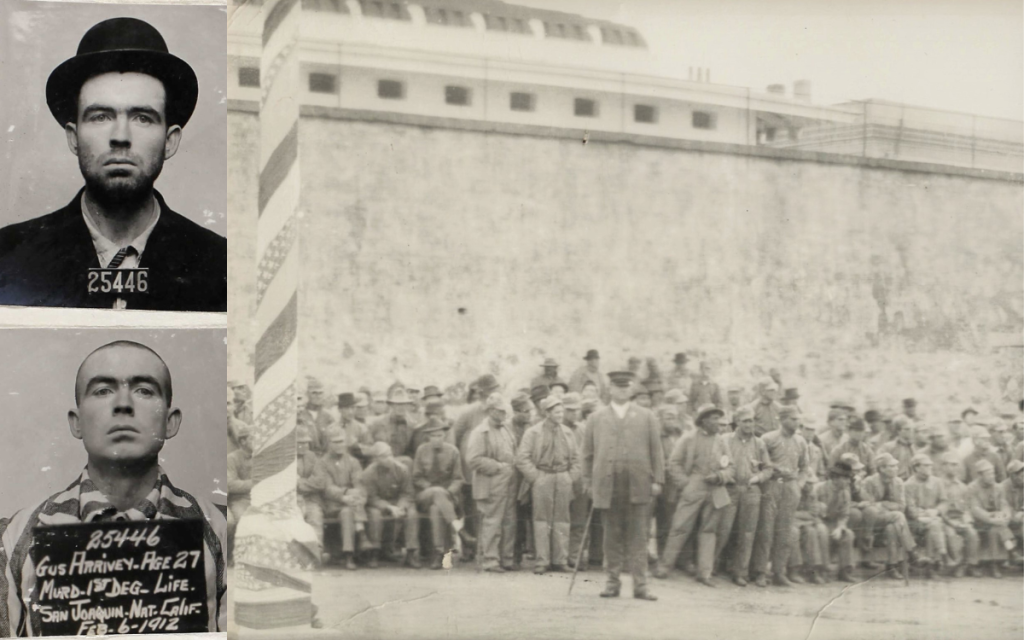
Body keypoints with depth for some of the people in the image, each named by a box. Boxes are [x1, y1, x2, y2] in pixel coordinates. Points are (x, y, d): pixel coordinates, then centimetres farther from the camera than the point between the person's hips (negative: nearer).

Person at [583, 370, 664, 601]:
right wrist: (588, 482, 7)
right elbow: (588, 453, 13)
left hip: (638, 486, -1)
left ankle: (640, 585, 0)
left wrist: (657, 480, 2)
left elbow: (656, 450, 9)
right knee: (612, 536, 4)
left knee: (637, 537, -1)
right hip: (607, 485, 1)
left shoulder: (646, 417, 13)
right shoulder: (596, 418, 14)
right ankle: (612, 582, 11)